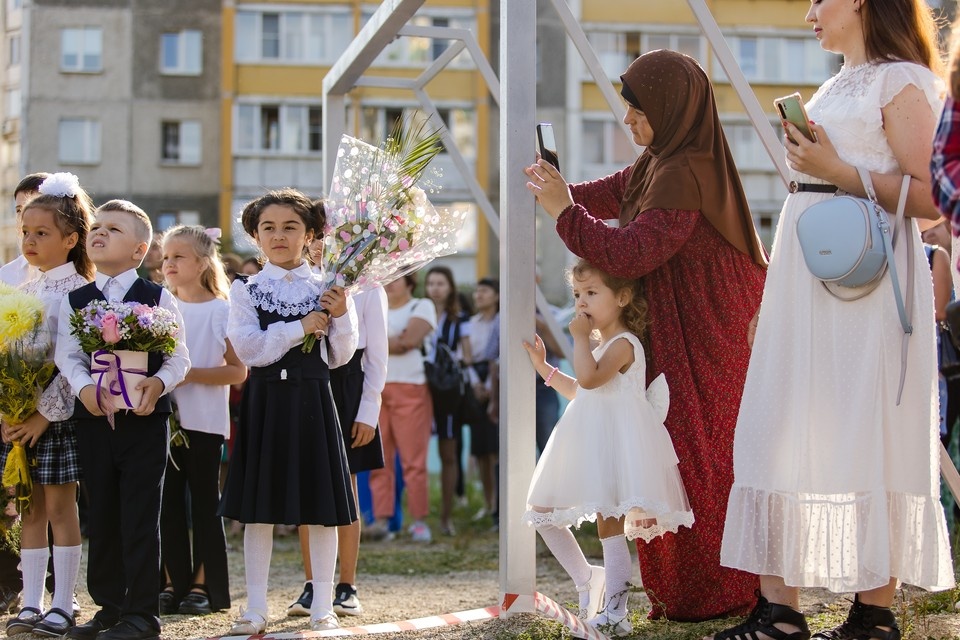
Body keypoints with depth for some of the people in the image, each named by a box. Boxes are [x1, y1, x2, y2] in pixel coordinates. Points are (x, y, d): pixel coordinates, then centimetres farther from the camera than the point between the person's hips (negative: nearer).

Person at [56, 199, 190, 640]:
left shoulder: (158, 298, 0)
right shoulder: (75, 301, 8)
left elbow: (179, 356, -2)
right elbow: (67, 355, 0)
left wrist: (159, 383, -21)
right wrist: (84, 386, -19)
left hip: (144, 418, -3)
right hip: (93, 417, 4)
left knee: (141, 515, -3)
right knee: (101, 515, 10)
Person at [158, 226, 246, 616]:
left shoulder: (221, 311, -4)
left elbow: (237, 371, -7)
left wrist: (190, 373, -18)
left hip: (204, 421, -4)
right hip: (164, 418, 4)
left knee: (204, 500, 3)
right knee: (169, 501, 6)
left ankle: (203, 585, 9)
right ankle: (172, 583, 13)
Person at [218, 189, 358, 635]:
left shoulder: (325, 289, 6)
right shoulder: (246, 291, 3)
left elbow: (340, 356, 6)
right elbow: (249, 350, -10)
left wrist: (341, 315, -9)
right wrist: (300, 327, -14)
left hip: (312, 400, 1)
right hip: (265, 401, -1)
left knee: (321, 508, 3)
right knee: (258, 508, 3)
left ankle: (322, 606, 12)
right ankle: (256, 608, 11)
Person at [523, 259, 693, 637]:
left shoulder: (623, 343, -11)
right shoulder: (601, 346, 21)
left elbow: (589, 378, -27)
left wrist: (580, 337, -16)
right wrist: (542, 366, 31)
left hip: (614, 442, -10)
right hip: (588, 443, 10)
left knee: (607, 518, -13)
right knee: (543, 512, 9)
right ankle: (586, 579, 22)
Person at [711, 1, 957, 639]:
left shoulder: (903, 81, -6)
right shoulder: (838, 86, 20)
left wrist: (837, 170, -17)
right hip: (807, 278, 9)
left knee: (863, 438, -6)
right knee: (788, 435, 2)